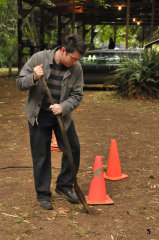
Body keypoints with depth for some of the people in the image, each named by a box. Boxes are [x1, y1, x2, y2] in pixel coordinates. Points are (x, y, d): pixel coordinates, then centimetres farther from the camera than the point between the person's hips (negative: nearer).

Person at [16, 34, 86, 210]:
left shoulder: (76, 69, -8)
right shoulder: (39, 58, -14)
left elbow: (77, 96, -4)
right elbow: (20, 82, -8)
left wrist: (63, 107, -22)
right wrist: (33, 78, -30)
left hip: (62, 115, 3)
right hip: (39, 116, -3)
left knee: (73, 149, 4)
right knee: (41, 156, 3)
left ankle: (64, 186, 25)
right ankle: (43, 194, 19)